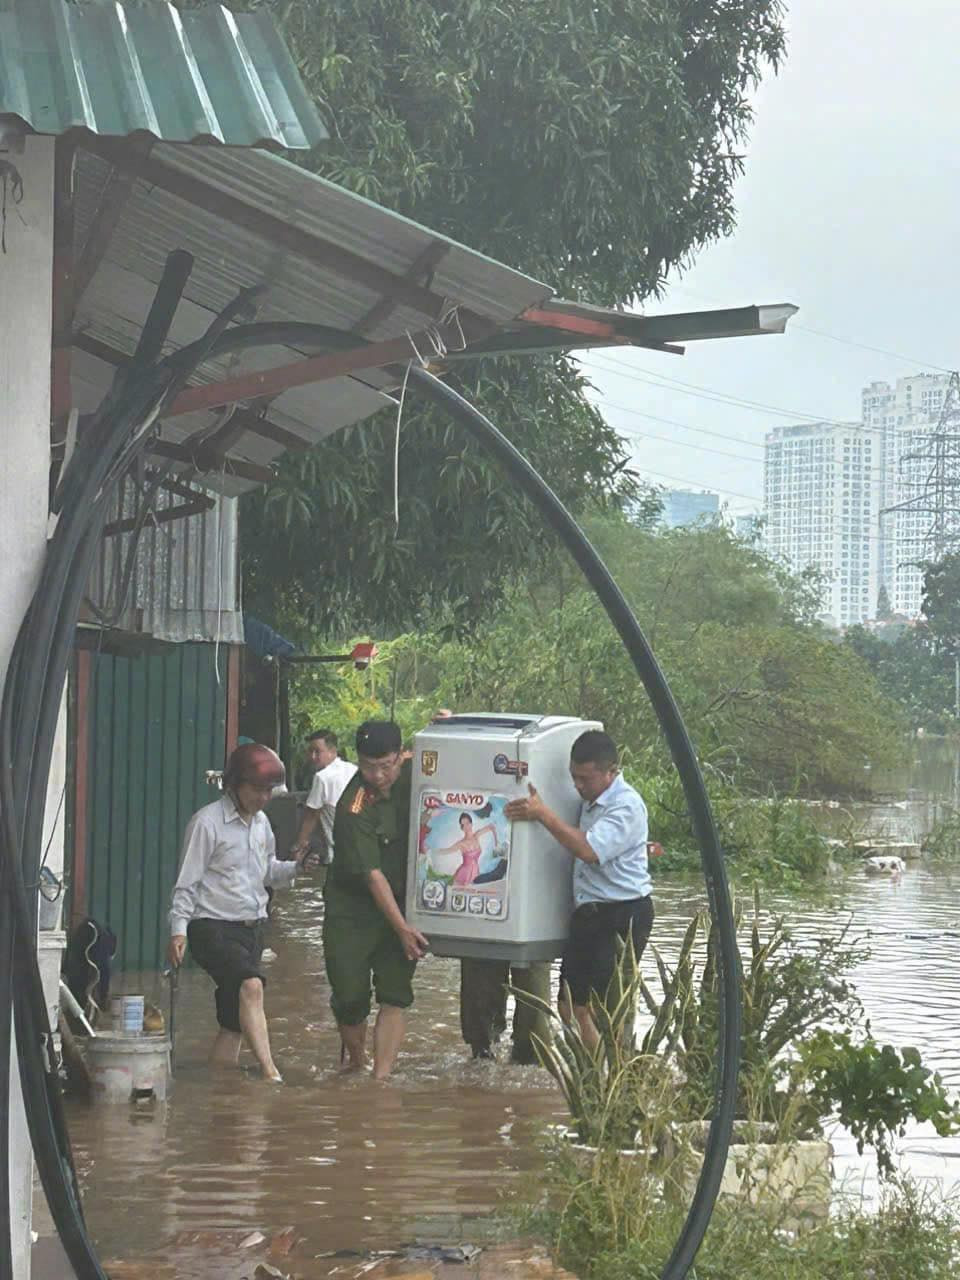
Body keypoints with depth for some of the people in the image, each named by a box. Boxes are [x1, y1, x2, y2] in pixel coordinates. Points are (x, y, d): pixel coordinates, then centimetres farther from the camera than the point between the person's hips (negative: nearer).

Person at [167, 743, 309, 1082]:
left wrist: (296, 868, 2)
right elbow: (187, 882, -7)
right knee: (251, 984, -30)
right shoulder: (208, 822, -7)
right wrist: (178, 929, -16)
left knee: (234, 1019, 4)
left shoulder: (261, 823, 13)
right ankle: (270, 1073, -36)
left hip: (252, 926, 7)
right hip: (213, 926, -7)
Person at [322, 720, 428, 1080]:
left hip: (401, 901, 4)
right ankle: (356, 1061, 24)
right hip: (352, 906, -4)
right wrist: (403, 929, -23)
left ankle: (380, 1077, -5)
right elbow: (373, 875, -22)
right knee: (350, 995, -2)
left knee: (395, 996, -6)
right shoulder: (354, 807, -22)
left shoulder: (410, 773, -6)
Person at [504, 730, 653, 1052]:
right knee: (572, 1006, 8)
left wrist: (543, 815, -23)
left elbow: (589, 850, -27)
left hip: (623, 916, -9)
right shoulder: (590, 800, 12)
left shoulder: (626, 806, -15)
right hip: (587, 914, 9)